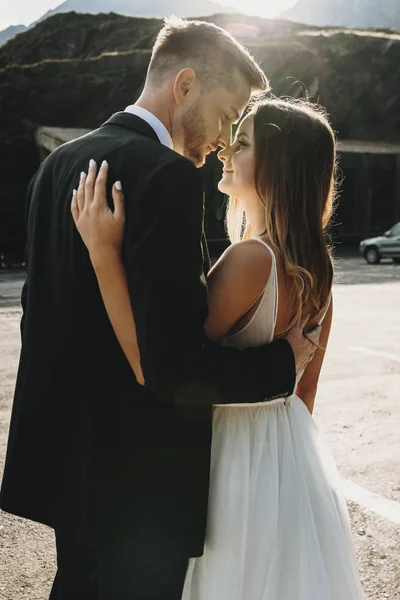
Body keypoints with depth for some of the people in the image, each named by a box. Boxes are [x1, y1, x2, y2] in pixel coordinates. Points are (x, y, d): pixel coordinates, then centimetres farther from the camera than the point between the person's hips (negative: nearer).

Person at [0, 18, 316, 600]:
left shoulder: (59, 163, 5)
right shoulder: (168, 176, -23)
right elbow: (176, 365, -28)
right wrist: (284, 360, -13)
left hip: (69, 454, 8)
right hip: (144, 478, -8)